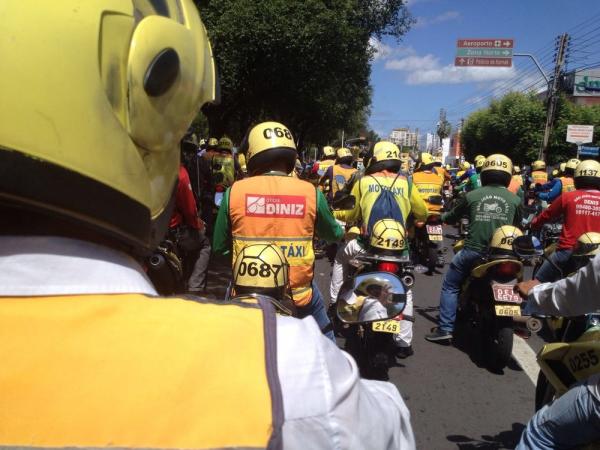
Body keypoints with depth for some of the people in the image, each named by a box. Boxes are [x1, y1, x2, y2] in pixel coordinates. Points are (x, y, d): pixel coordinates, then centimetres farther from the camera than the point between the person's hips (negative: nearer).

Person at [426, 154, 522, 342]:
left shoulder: (472, 196, 1)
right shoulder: (515, 200, 4)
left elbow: (452, 217, 15)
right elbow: (517, 228, 16)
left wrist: (440, 216, 37)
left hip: (473, 252, -2)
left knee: (450, 286, 13)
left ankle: (445, 328, 7)